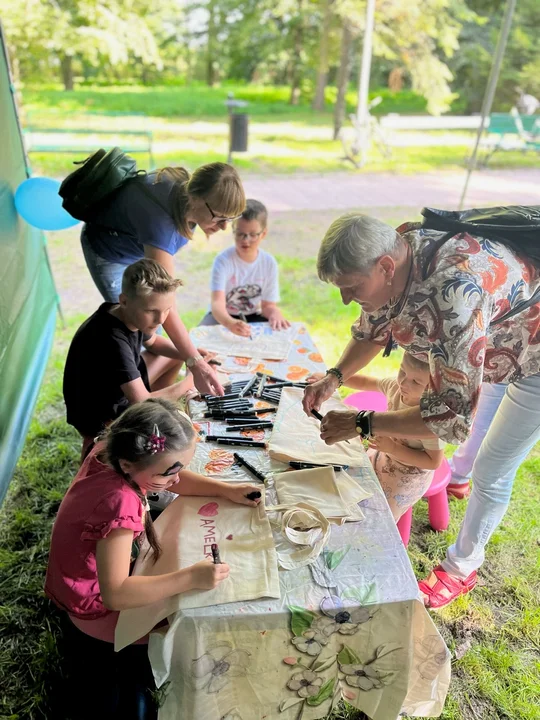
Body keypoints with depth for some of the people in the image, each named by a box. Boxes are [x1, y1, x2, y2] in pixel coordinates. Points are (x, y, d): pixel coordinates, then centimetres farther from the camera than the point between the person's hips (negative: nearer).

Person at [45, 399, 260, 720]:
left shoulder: (115, 451, -15)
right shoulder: (120, 503, -40)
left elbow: (176, 477, -1)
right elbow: (115, 595, -42)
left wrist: (225, 489, -11)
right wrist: (190, 578, -42)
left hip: (97, 577, 8)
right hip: (99, 607, -8)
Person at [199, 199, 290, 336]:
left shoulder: (269, 263, -10)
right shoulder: (223, 261, -22)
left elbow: (268, 304, -4)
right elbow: (217, 303, -35)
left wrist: (274, 313, -31)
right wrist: (230, 323, -58)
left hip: (253, 317, 3)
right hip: (223, 317, -2)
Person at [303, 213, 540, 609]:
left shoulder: (454, 294, -47)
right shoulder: (393, 254, -20)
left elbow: (452, 418, -42)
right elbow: (372, 330, -3)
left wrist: (360, 423, -35)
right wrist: (335, 377, -19)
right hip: (499, 340, 8)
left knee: (492, 473, 2)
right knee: (484, 408, 29)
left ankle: (462, 569, 26)